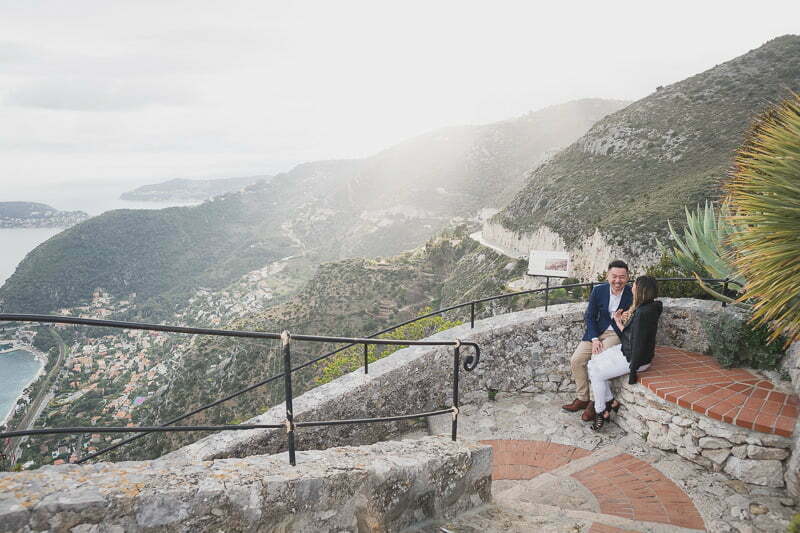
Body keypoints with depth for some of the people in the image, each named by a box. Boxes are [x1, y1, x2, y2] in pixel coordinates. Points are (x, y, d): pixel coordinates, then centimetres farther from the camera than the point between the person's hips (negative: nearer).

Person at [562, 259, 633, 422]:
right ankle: (582, 399, 7)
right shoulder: (598, 290, -3)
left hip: (617, 334, -4)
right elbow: (590, 316, 2)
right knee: (576, 360, -8)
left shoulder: (632, 295, -12)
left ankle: (595, 402, -10)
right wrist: (594, 339, -10)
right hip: (596, 332, 5)